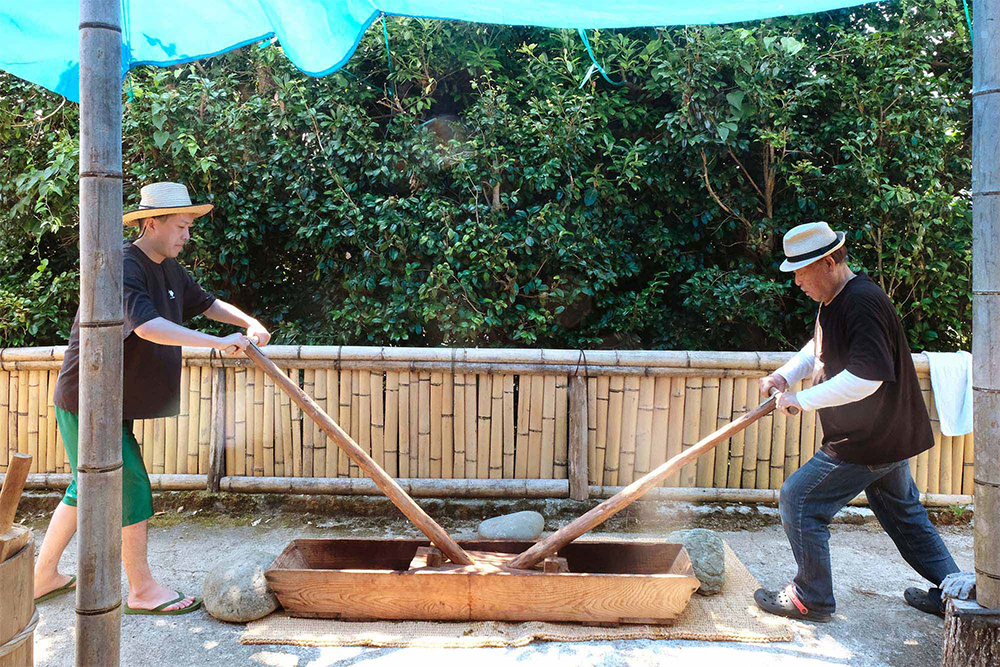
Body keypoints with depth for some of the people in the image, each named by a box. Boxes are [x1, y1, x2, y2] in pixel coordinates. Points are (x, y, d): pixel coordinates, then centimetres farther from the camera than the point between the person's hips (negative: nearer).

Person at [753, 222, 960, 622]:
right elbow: (819, 347, 22)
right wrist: (786, 375, 4)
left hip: (867, 443, -11)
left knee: (798, 500, -4)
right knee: (901, 511, 24)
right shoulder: (835, 300, 7)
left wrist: (804, 399, -26)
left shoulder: (862, 302, -25)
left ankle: (811, 599, 10)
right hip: (890, 434, 11)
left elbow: (868, 376, -33)